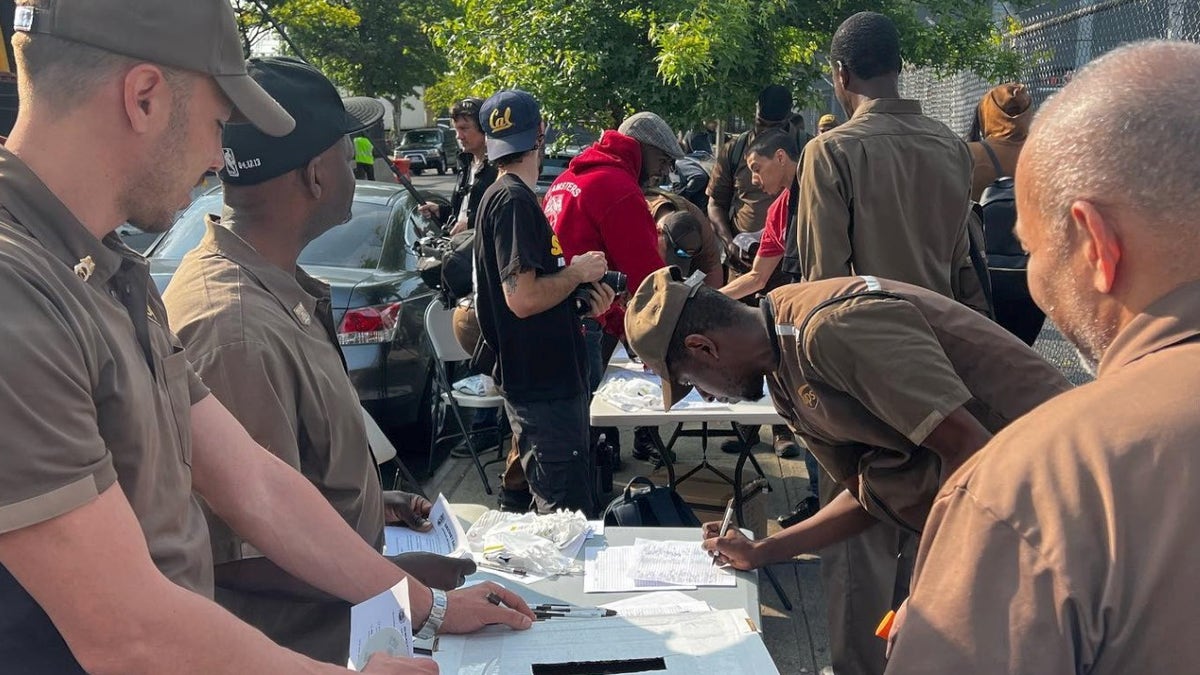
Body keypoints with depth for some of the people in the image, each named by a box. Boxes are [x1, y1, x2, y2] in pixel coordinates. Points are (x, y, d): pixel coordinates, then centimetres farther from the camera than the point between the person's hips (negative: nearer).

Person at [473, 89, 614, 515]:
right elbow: (523, 298, -26)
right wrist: (578, 272, -10)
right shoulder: (514, 200, -17)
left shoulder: (502, 196, 14)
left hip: (551, 380, 11)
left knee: (572, 510, 22)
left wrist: (583, 298, 6)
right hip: (544, 388, -11)